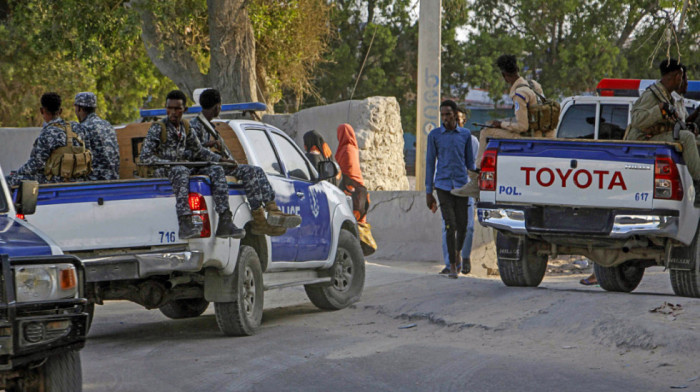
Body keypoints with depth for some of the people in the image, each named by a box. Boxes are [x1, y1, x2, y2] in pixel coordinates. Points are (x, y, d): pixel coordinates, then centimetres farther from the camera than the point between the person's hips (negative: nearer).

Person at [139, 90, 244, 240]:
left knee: (216, 170, -14)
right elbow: (145, 157, -10)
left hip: (182, 168, 6)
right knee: (181, 171, -40)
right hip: (163, 171, -6)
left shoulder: (186, 128, 15)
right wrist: (171, 163, -19)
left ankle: (225, 222, -26)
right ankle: (185, 224, -53)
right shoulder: (157, 128, -4)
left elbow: (199, 151, 27)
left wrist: (221, 160, 14)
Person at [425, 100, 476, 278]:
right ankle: (453, 266, -2)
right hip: (443, 185, -2)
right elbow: (430, 163, 5)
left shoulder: (465, 134, 8)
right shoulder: (434, 135, 4)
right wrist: (428, 192, 4)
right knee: (450, 225, -10)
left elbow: (470, 161, 15)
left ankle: (458, 251, 34)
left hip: (461, 184, 2)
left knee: (462, 225, 2)